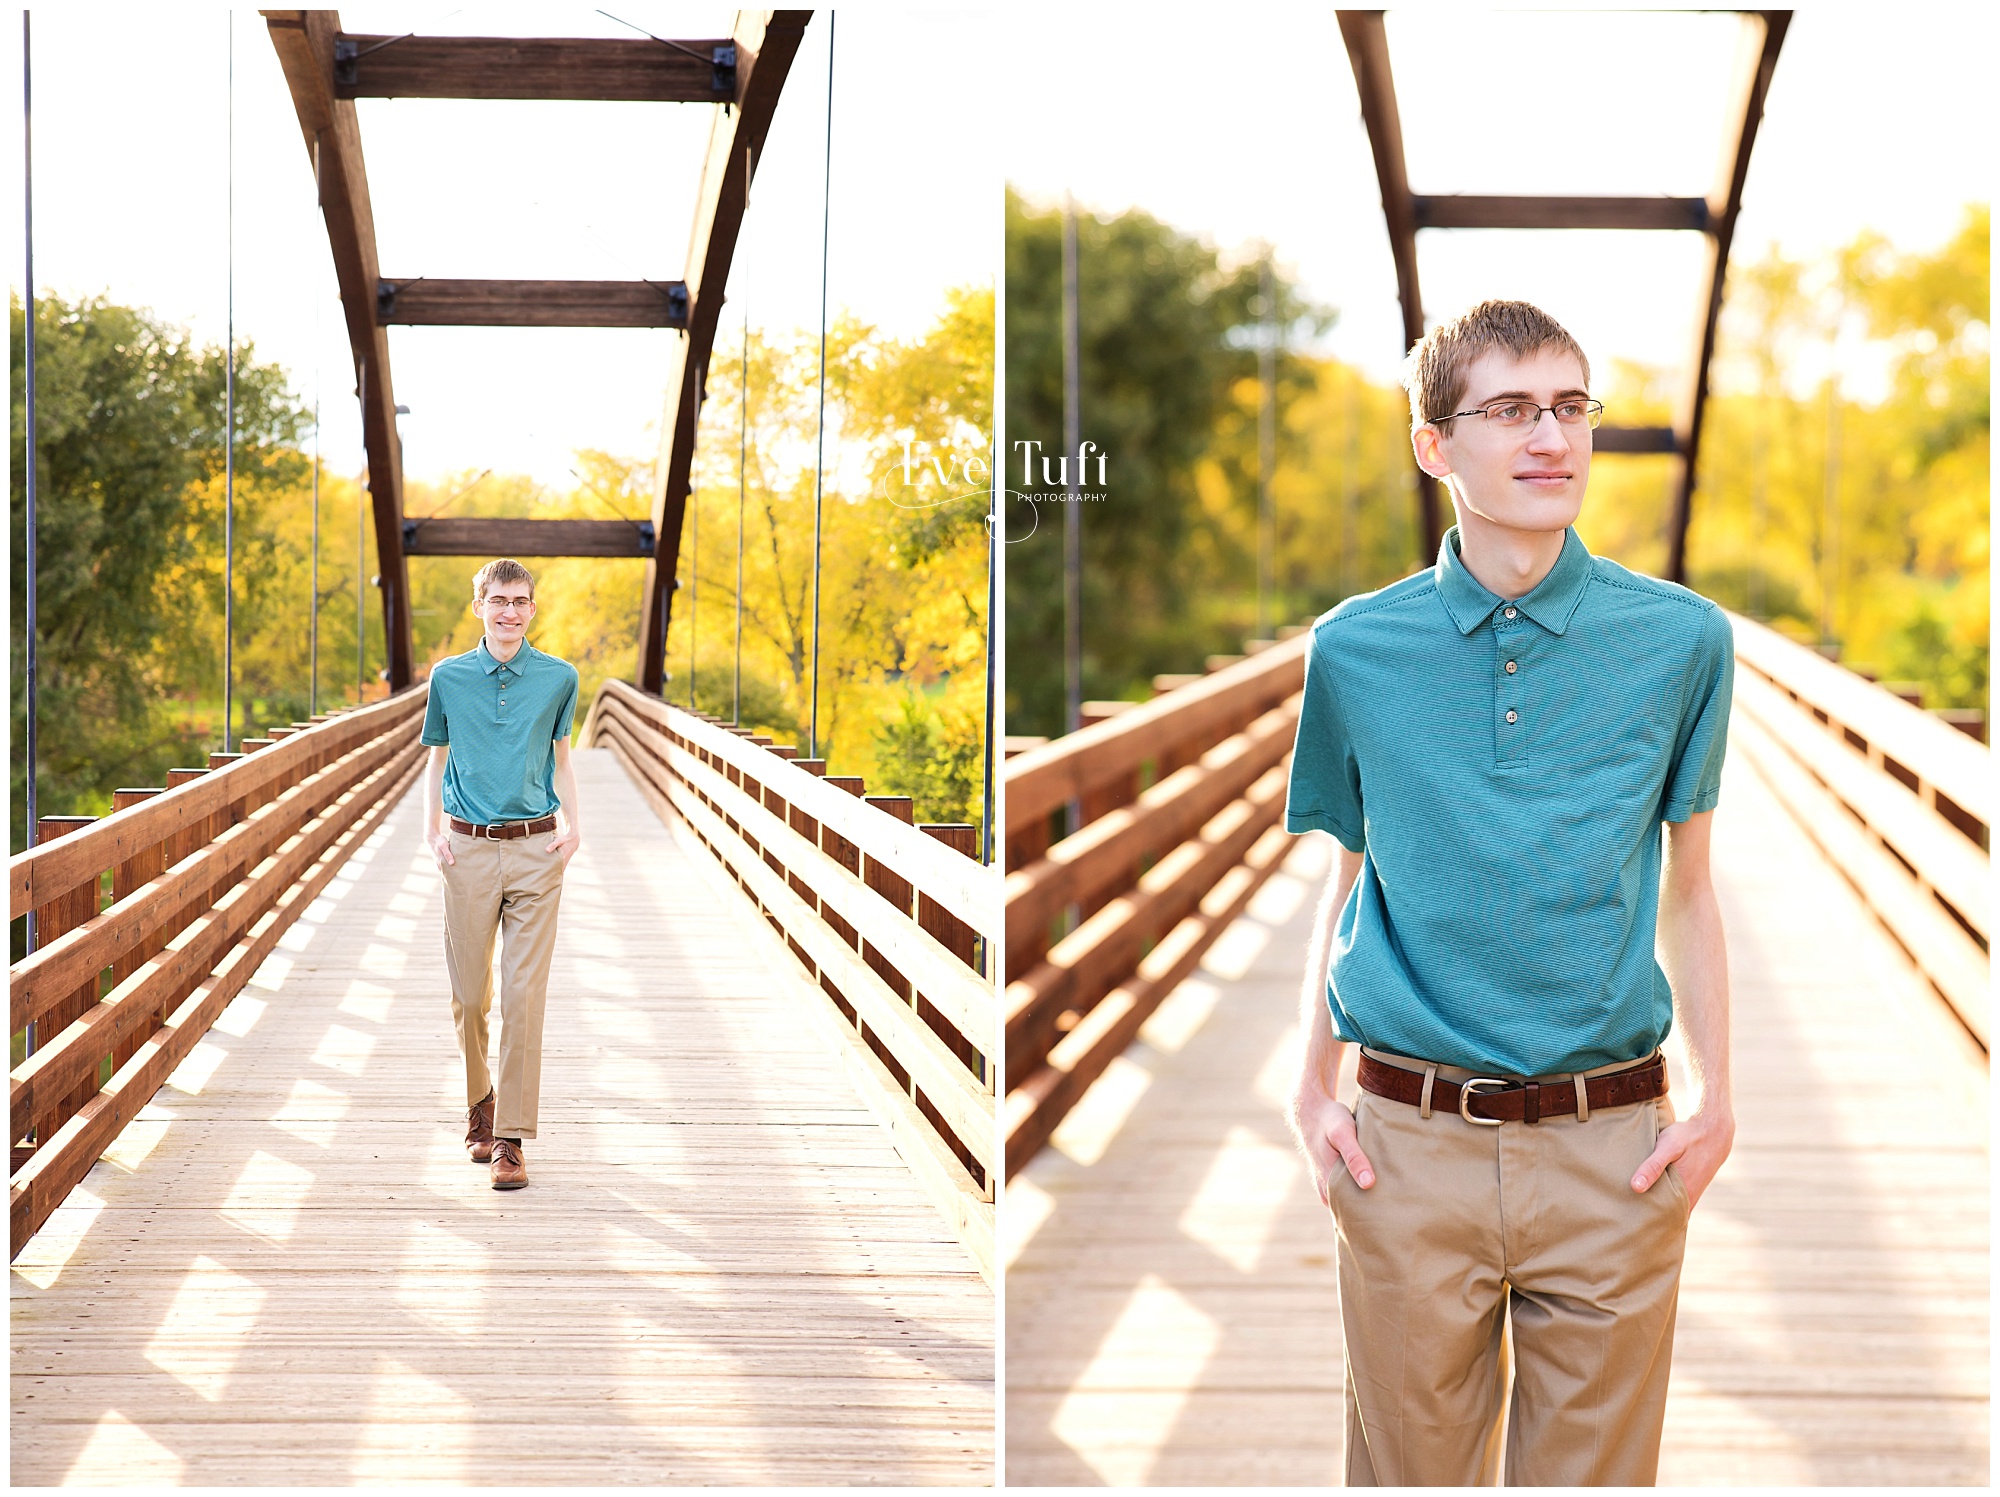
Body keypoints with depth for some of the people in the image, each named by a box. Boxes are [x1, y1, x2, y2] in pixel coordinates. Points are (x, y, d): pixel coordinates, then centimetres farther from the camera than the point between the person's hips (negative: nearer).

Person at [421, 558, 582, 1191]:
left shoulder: (558, 678, 4)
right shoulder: (449, 677, 5)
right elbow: (436, 759, 13)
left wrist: (571, 820, 1)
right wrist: (432, 827, 0)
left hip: (536, 851, -1)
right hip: (469, 851, 1)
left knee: (523, 996, -7)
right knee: (470, 995, 6)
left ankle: (511, 1139, -4)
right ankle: (480, 1098, 33)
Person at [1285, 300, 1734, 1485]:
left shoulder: (1681, 641, 2)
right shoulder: (1357, 651, 3)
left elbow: (1690, 889, 9)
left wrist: (1717, 1099, 1)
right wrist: (1310, 1090, 6)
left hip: (1614, 1156, 0)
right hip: (1409, 1149, 0)